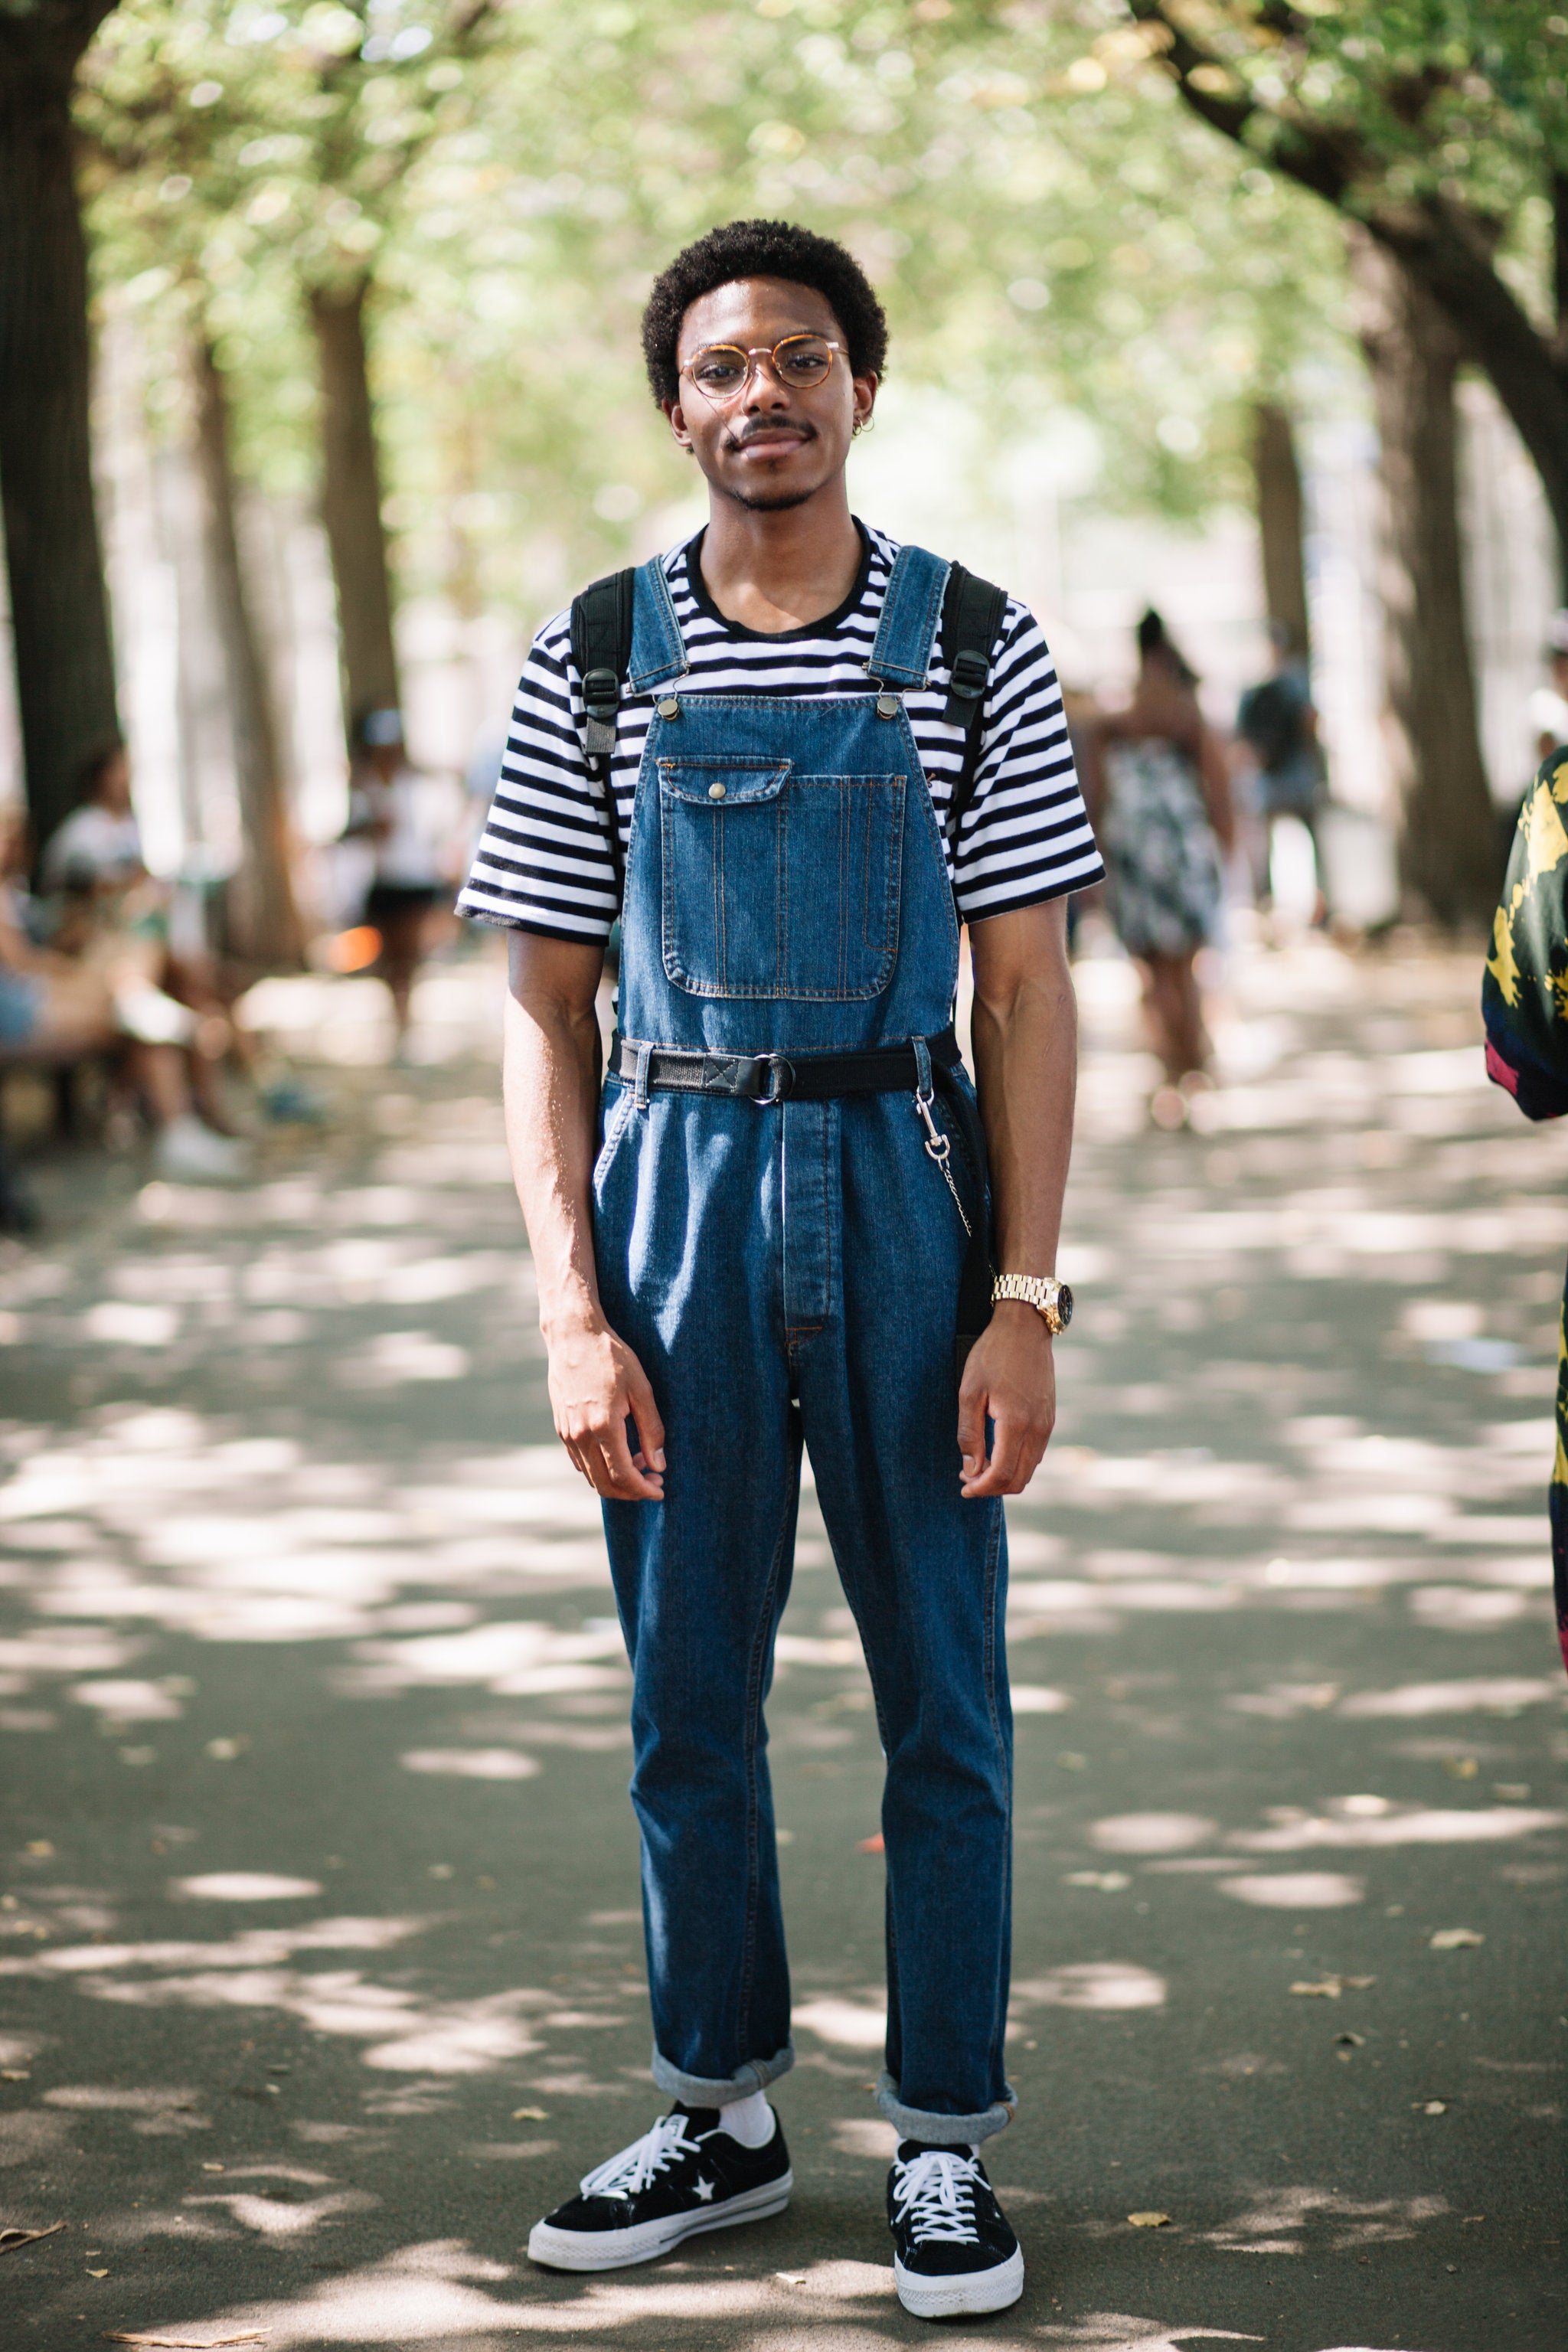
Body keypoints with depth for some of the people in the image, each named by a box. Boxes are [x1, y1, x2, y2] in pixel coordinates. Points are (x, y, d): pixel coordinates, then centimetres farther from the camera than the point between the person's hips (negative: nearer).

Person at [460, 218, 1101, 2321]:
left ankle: (948, 2144, 16)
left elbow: (1028, 998, 0)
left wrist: (1027, 1301, -7)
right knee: (688, 1691, 9)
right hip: (674, 1189, 1)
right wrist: (573, 1313, -5)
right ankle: (722, 2114, 24)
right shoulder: (596, 665, 3)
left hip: (903, 1185, -1)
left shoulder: (972, 649, 1)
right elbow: (545, 1009, 4)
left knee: (944, 1694, 4)